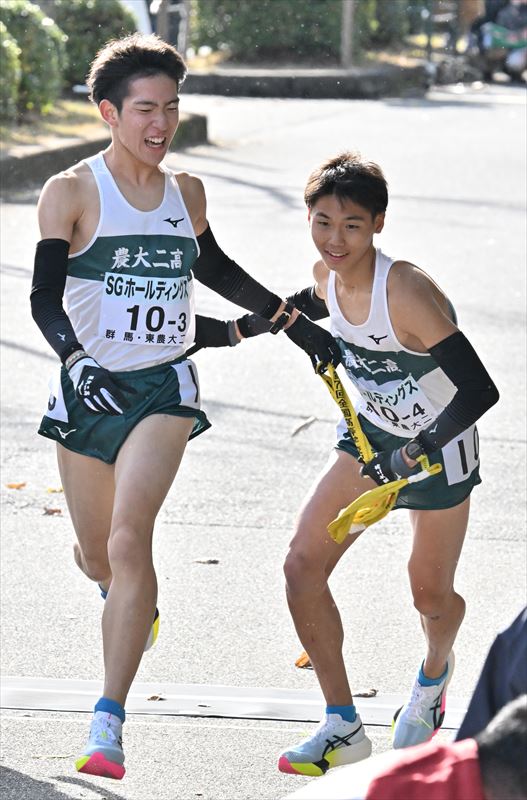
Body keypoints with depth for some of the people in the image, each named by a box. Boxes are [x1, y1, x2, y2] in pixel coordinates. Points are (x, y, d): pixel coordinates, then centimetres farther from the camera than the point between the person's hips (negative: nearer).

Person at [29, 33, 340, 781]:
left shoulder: (186, 192, 5)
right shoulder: (71, 192, -7)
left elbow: (214, 268, 24)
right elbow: (45, 297, -12)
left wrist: (295, 323, 26)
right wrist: (75, 357, -30)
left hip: (162, 389, 1)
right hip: (89, 388, 0)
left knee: (129, 541, -19)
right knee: (98, 556, 11)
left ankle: (108, 723, -22)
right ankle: (131, 601, 52)